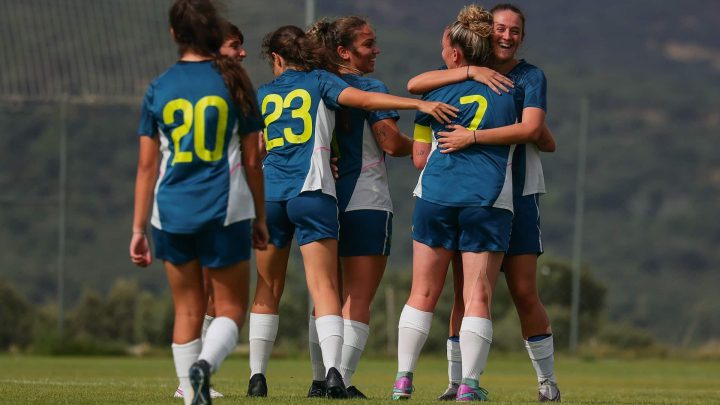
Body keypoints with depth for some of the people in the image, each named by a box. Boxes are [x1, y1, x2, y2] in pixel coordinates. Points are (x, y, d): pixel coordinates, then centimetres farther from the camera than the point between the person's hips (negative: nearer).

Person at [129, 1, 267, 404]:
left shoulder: (159, 88, 2)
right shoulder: (234, 82, -2)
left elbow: (147, 166, 2)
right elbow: (252, 160, 1)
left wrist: (139, 229, 7)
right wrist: (260, 218, 11)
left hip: (172, 213, 2)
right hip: (226, 211, -2)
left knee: (188, 310, 14)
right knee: (231, 308, 6)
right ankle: (205, 364, -22)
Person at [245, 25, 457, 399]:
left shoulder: (262, 96, 17)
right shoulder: (320, 81, 7)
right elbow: (363, 99, -8)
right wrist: (420, 104, -12)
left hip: (268, 196, 3)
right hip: (312, 194, -3)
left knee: (267, 291, 12)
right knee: (324, 287, -8)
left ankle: (257, 376, 9)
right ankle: (332, 369, -25)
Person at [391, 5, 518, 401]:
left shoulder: (436, 92, 5)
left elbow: (420, 157, 7)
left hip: (435, 197, 1)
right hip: (490, 201, -1)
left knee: (423, 293, 8)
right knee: (478, 297, 0)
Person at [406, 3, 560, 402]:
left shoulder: (530, 77, -2)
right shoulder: (466, 74, 7)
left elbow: (530, 129, -19)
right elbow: (415, 84, -9)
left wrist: (473, 136, -25)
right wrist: (472, 71, -18)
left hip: (517, 195, -2)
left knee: (525, 293, -4)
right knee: (465, 292, 1)